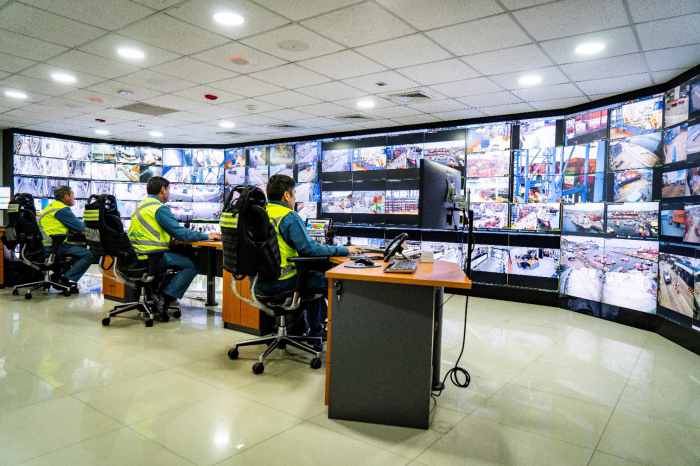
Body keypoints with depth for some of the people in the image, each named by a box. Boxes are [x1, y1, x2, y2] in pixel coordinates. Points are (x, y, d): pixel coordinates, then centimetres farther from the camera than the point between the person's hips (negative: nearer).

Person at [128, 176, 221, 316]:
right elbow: (180, 233, -14)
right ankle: (165, 298, -11)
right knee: (192, 266, -9)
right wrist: (206, 236, -4)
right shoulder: (159, 208, -11)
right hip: (150, 256, -10)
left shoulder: (141, 205, 18)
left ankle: (153, 293, 20)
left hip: (135, 255, 10)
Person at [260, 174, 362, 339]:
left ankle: (317, 329, 35)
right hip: (280, 282, -9)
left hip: (260, 279, 9)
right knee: (327, 280, 11)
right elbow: (311, 249, -20)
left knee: (313, 275, 28)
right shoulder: (289, 217, -17)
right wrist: (344, 250, -9)